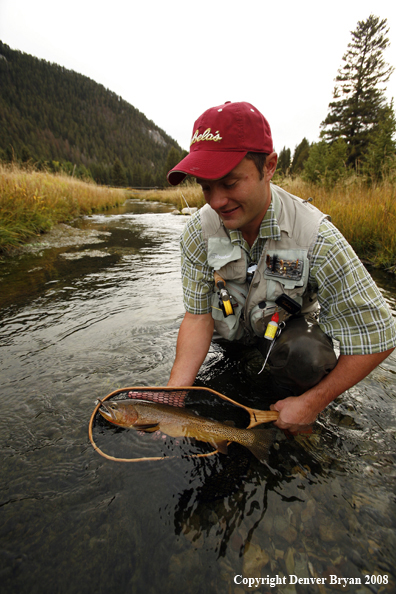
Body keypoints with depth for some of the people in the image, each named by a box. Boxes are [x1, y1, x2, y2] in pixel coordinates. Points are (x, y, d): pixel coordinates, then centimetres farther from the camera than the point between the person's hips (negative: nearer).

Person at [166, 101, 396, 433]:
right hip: (232, 332, 5)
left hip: (290, 328, -4)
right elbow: (198, 316, -16)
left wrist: (313, 403, -22)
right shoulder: (199, 231, -20)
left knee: (305, 355, -34)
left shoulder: (316, 237, -30)